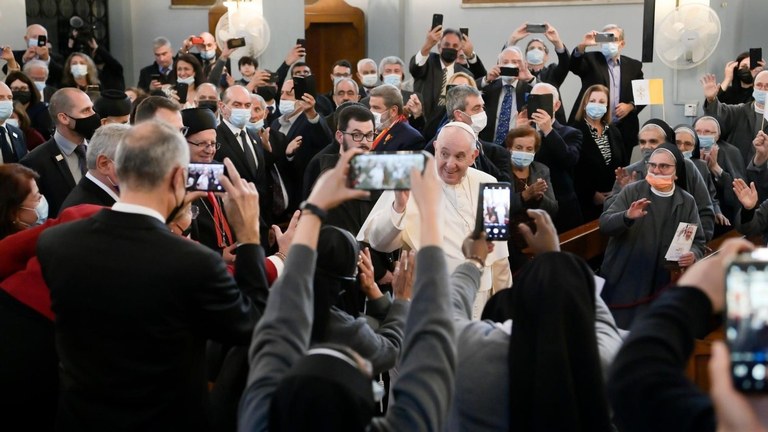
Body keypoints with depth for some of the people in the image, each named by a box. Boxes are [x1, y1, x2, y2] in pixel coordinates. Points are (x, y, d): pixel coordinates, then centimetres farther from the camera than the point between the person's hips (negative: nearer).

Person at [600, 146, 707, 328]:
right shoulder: (632, 191, -2)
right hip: (623, 283, -1)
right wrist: (627, 216, -28)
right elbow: (604, 224, -8)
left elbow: (698, 241, 6)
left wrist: (694, 255, -17)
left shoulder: (687, 202, 5)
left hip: (660, 288, 1)